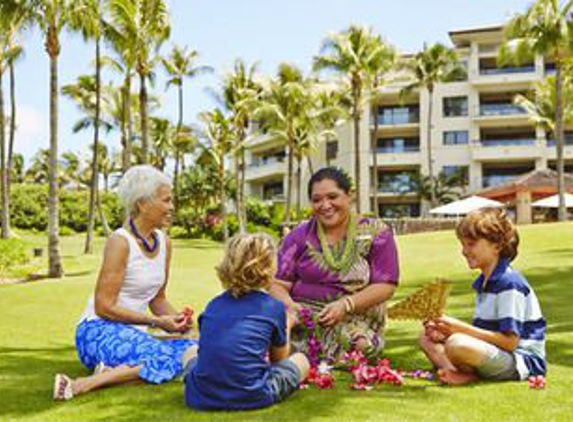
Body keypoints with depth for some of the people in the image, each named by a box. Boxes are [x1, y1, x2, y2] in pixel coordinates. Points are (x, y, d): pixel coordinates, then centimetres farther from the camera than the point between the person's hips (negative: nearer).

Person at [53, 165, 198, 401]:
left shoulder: (163, 242, 8)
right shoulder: (120, 242, -14)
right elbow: (104, 307, -16)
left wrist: (176, 319, -4)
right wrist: (155, 322, -17)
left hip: (133, 336, 7)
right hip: (98, 331, -7)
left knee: (196, 350, -16)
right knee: (167, 360, -31)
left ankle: (112, 370, -19)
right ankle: (84, 384, -30)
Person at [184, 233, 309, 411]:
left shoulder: (213, 305, 10)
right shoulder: (274, 307, -1)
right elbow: (279, 359, 14)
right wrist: (285, 329, 34)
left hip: (201, 397, 4)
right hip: (250, 397, -3)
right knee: (300, 360, 18)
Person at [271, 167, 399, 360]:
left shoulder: (376, 233, 4)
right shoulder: (300, 235, 8)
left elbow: (386, 285, -2)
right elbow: (277, 283, 4)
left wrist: (345, 304, -18)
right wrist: (288, 304, -19)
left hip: (355, 318, -1)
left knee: (359, 344, -33)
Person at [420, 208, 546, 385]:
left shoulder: (510, 284, -17)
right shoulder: (484, 282, 13)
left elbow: (510, 342, -22)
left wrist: (461, 328, -21)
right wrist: (448, 331, -3)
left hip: (524, 361, -10)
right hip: (494, 354, 10)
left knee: (458, 345, -37)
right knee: (427, 338, 10)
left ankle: (470, 375, -8)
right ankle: (451, 370, -15)